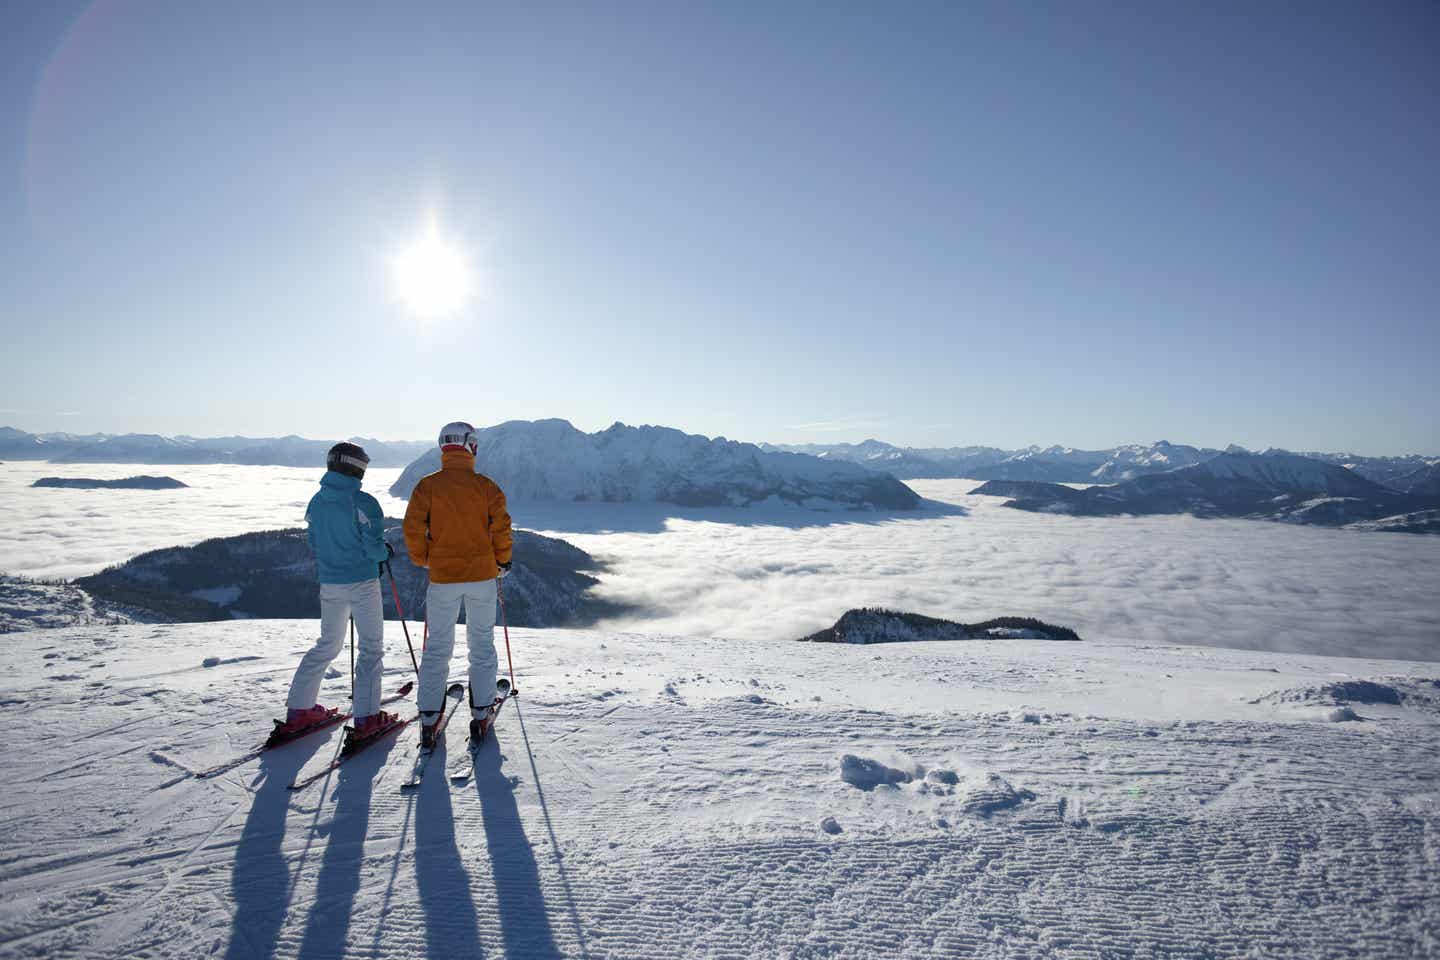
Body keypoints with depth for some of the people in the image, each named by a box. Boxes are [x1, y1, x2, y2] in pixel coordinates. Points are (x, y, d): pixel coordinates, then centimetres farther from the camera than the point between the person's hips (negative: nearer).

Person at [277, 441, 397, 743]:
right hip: (363, 583, -6)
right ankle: (366, 717, 2)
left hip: (329, 584, 6)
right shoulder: (363, 502, -16)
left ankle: (299, 710, 21)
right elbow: (373, 546, -18)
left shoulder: (317, 501, 3)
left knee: (328, 645, 20)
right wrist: (386, 551, 3)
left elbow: (312, 542, 9)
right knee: (371, 646, 4)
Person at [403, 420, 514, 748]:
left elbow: (413, 527, -9)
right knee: (482, 644, 12)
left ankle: (430, 719, 11)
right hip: (482, 576, 0)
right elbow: (501, 526, -9)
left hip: (442, 577, 0)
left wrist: (422, 560, 8)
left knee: (438, 647, 11)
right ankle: (480, 714, 14)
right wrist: (502, 561, 6)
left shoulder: (428, 485, -3)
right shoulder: (485, 485, -4)